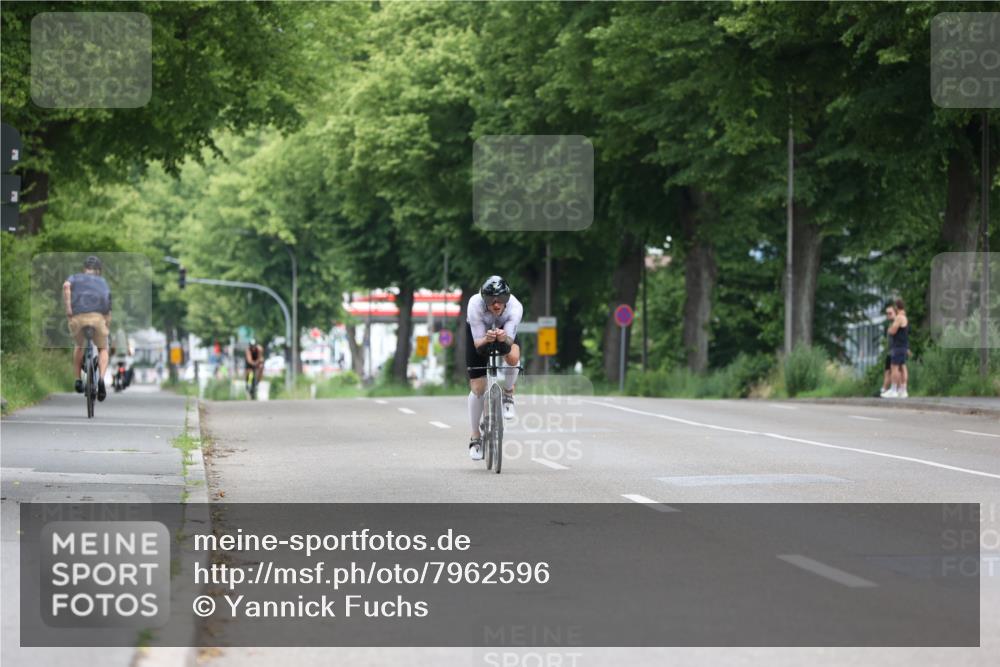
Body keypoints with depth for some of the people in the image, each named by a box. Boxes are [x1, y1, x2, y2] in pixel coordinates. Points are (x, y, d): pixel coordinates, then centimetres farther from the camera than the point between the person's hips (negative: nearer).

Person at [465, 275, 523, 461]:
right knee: (477, 388, -6)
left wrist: (504, 338, -58)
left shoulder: (515, 307, -35)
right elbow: (477, 343, -33)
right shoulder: (475, 305, -37)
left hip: (505, 330, 0)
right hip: (479, 331, 0)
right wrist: (486, 339, -55)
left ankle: (508, 396, -5)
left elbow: (510, 339, -35)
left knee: (513, 357, -35)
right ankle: (476, 438, 10)